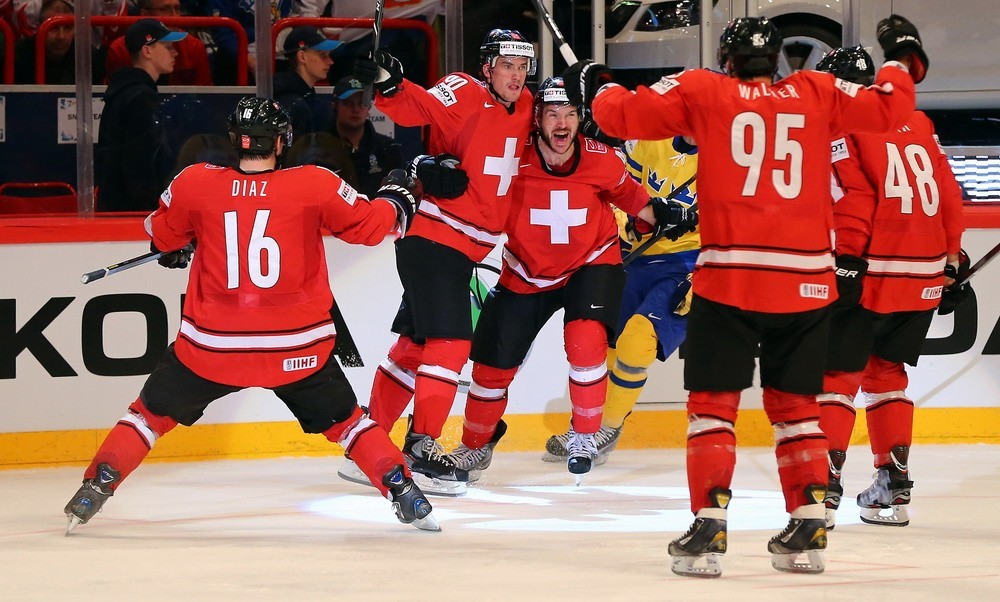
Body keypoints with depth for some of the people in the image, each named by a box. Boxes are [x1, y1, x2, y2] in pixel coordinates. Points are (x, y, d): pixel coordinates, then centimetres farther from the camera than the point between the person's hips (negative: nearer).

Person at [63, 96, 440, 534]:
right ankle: (403, 493, 12)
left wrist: (176, 250, 36)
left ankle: (94, 490, 10)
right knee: (344, 420, 19)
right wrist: (398, 197, 24)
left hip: (212, 344, 0)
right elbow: (370, 225, 4)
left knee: (153, 412, 18)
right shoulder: (315, 186, -7)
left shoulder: (196, 184, -4)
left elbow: (162, 235, 13)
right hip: (295, 347, 0)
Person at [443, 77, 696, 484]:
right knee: (493, 363, 6)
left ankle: (585, 434, -1)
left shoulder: (601, 160, -17)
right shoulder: (514, 157, -22)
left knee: (585, 342, -25)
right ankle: (477, 444, 33)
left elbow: (625, 193, 3)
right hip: (526, 274, 1)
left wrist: (663, 213, -10)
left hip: (591, 263, -1)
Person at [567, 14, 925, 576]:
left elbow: (625, 114, 5)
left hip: (728, 277, -2)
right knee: (796, 404, 15)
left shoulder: (703, 92, 5)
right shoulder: (817, 93, 10)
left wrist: (596, 85, 25)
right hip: (806, 280, 2)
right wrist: (902, 59, 29)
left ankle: (709, 528, -5)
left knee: (713, 402, 6)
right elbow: (890, 109, 11)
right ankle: (808, 527, 11)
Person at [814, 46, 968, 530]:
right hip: (926, 276, 6)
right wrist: (952, 262, 20)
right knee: (886, 369, 17)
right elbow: (948, 192, 14)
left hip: (871, 273, -6)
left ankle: (825, 484, -10)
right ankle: (893, 487, 15)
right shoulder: (917, 123, 16)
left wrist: (846, 263, -16)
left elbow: (852, 198, -14)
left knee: (839, 371, -1)